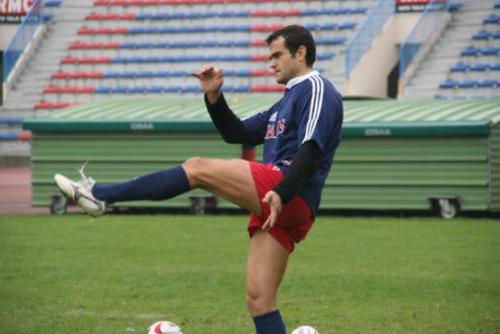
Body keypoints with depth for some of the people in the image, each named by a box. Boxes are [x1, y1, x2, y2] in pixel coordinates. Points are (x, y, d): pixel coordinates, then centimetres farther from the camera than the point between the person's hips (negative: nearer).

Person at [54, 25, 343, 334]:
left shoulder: (316, 88, 1)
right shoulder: (289, 100, 32)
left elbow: (311, 148, -15)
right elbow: (236, 133, 31)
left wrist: (282, 194, -27)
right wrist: (214, 95, 15)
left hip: (290, 199, -9)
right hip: (277, 209, 9)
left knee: (198, 168, -11)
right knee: (259, 300, 2)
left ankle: (100, 195, -11)